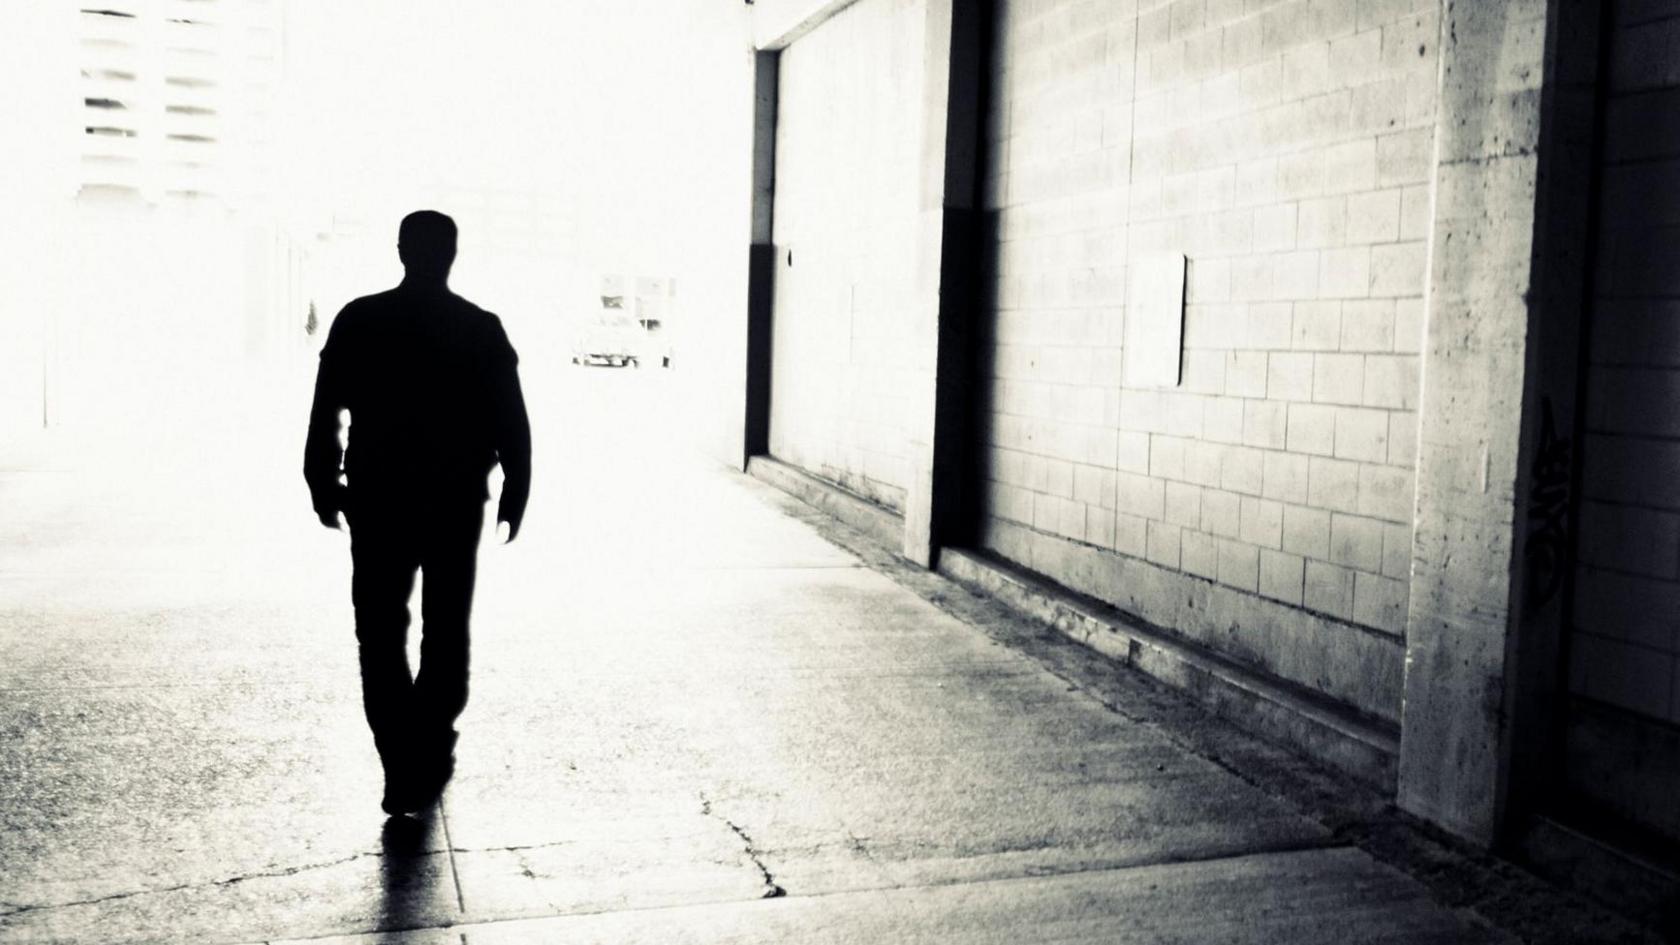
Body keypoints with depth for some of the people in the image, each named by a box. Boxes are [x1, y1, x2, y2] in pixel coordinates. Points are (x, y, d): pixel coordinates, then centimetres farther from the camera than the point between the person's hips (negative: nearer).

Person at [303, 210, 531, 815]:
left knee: (380, 636, 6)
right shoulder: (482, 329, -3)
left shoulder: (358, 321, -2)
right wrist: (515, 491, 5)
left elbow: (325, 413, -1)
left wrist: (322, 483, 7)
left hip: (377, 499, 0)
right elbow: (511, 422, -3)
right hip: (456, 500, 1)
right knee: (446, 632, 16)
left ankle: (405, 769, -2)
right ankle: (429, 758, 20)